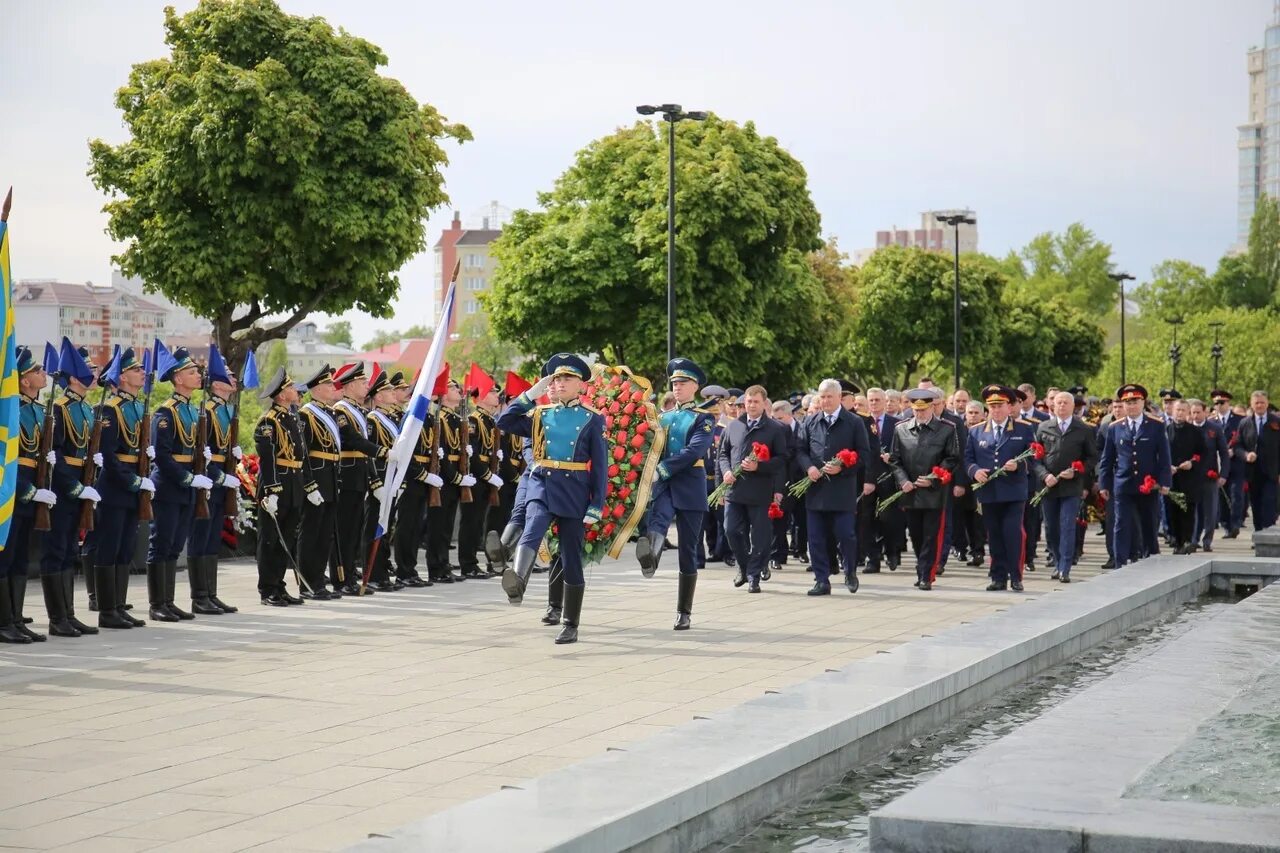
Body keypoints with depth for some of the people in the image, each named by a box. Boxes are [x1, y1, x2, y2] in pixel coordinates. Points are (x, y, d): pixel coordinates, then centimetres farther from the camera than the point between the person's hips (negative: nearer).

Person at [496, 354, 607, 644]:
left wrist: (596, 505, -6)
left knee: (571, 560, 3)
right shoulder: (539, 414, 11)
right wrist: (530, 395, -1)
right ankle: (517, 582, -56)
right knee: (532, 532, -30)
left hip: (574, 493, -1)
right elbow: (504, 422, 2)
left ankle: (571, 626, 13)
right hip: (541, 486, 1)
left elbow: (600, 465, 1)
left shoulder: (592, 419, 4)